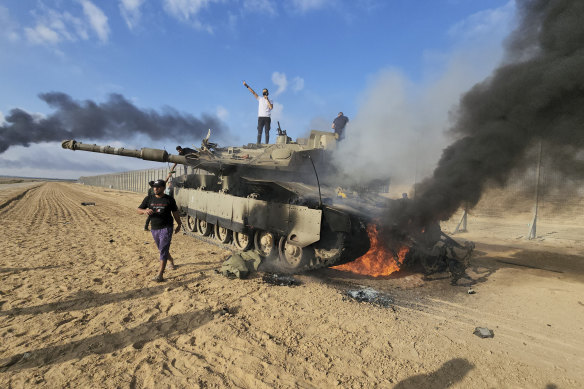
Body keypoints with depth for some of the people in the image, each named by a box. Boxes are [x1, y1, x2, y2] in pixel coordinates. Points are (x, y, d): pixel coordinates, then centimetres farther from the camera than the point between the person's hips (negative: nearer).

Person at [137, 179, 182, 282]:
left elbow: (175, 213, 6)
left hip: (166, 228, -5)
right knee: (161, 249, 19)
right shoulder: (148, 199, 4)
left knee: (163, 250, -11)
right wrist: (145, 211, -20)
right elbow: (139, 210, 4)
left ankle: (160, 275, -12)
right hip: (154, 229, 5)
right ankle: (171, 261, 47)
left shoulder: (169, 199, -4)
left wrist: (179, 224, 13)